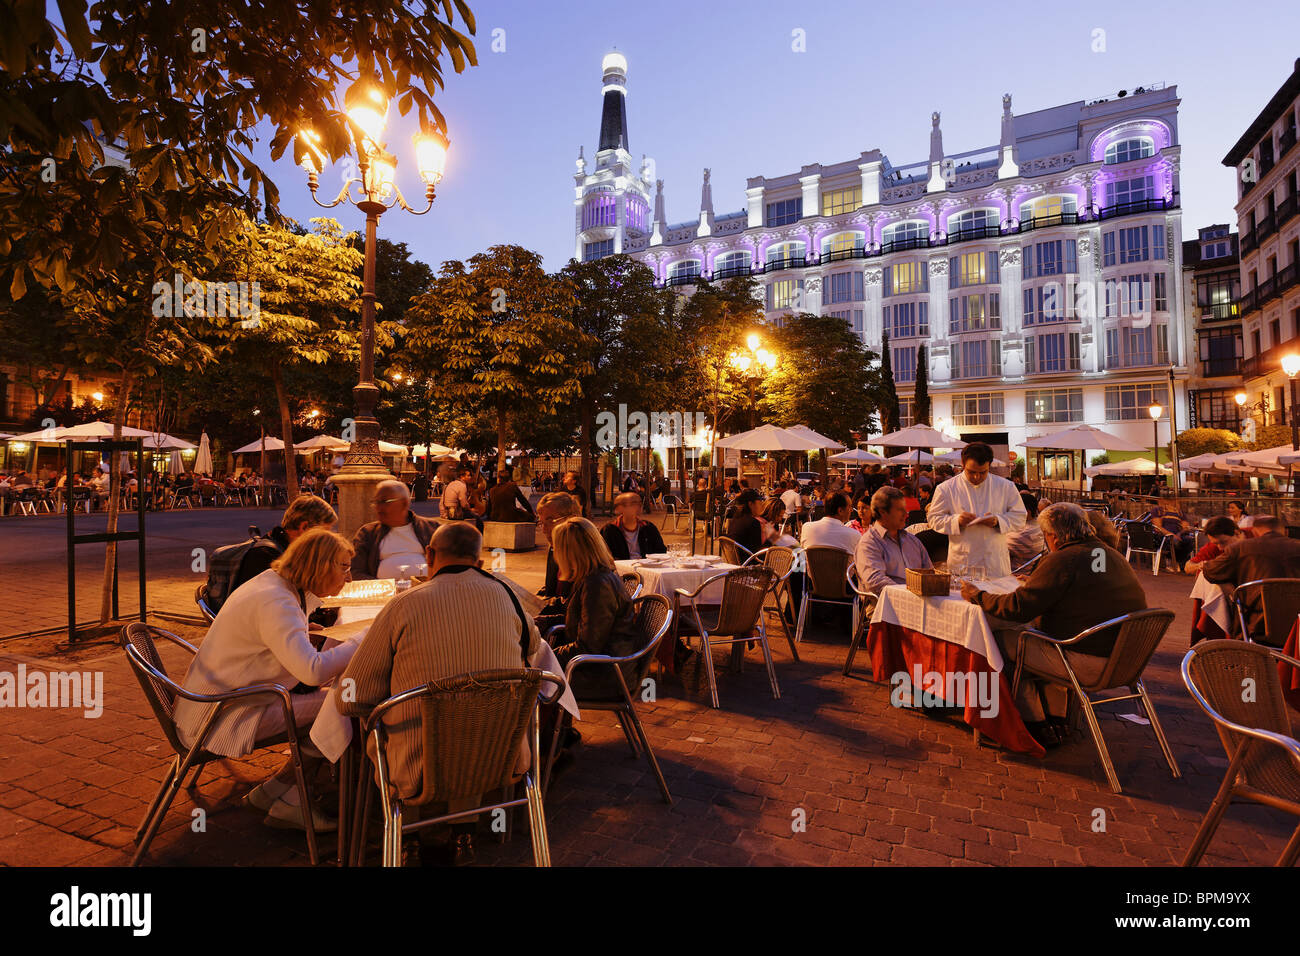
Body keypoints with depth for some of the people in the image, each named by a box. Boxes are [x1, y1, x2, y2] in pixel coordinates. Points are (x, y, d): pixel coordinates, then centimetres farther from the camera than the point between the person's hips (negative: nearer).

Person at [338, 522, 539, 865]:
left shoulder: (402, 606, -11)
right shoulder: (504, 595, -2)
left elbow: (350, 701, -6)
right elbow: (532, 642, 20)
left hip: (421, 772, -2)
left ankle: (422, 831, 37)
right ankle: (461, 832, 32)